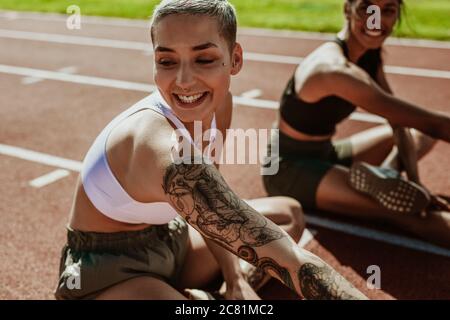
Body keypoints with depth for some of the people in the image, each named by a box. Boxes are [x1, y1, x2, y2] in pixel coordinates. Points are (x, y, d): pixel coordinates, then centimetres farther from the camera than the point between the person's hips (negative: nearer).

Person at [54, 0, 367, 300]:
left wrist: (235, 279, -6)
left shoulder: (218, 103, -11)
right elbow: (288, 258, -39)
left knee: (289, 213, 15)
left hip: (165, 240, 9)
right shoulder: (165, 151, -37)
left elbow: (206, 203, 3)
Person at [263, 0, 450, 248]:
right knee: (403, 209, -33)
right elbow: (430, 122, -31)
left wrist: (414, 181, -11)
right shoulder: (336, 68, -30)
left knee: (422, 137, 8)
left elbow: (399, 123, 0)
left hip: (326, 154, 10)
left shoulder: (370, 56, 0)